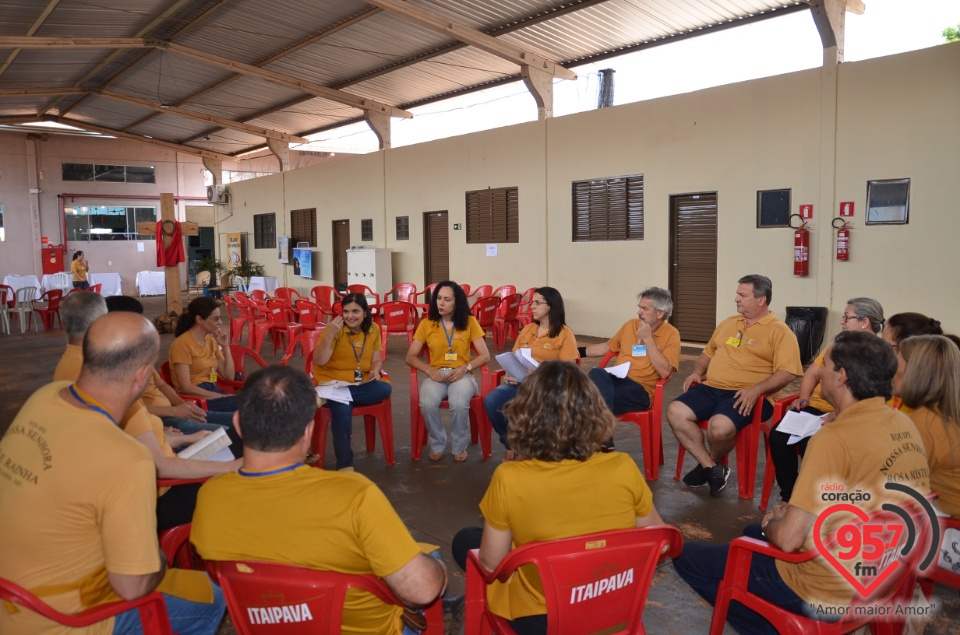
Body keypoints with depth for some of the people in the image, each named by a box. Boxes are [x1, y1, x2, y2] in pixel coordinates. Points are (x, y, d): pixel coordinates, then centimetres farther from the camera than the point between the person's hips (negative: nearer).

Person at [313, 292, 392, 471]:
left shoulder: (373, 329, 4)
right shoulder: (335, 329, -9)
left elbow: (376, 359, 8)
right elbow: (318, 361, -16)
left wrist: (375, 370, -15)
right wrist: (330, 334, -26)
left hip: (360, 384, 4)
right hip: (332, 383, -4)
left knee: (384, 389, -27)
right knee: (342, 409, -34)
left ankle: (329, 399, -20)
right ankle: (345, 465, -22)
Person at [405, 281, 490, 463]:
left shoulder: (469, 321, 4)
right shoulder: (426, 324, 6)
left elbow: (485, 355, 2)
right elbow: (410, 357, 5)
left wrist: (465, 367, -15)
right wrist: (429, 369, -13)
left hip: (462, 375, -1)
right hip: (436, 375, 1)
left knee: (459, 404, -34)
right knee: (427, 403, -32)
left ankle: (459, 446, -6)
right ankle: (437, 444, -5)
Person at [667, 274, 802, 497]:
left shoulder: (779, 331, -1)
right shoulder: (728, 323, 21)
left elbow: (787, 372, -11)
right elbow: (709, 352, 32)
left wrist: (756, 390, -24)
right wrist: (697, 372, 11)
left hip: (745, 396, -6)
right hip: (710, 387, 7)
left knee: (719, 427, -35)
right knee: (675, 412, -18)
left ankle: (710, 463, 3)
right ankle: (712, 468, -6)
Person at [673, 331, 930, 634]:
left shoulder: (835, 437, -27)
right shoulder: (903, 425, -1)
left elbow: (789, 539, -25)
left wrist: (771, 525, -3)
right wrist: (795, 512, 6)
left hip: (831, 593, -8)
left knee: (688, 557, 3)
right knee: (754, 532, 29)